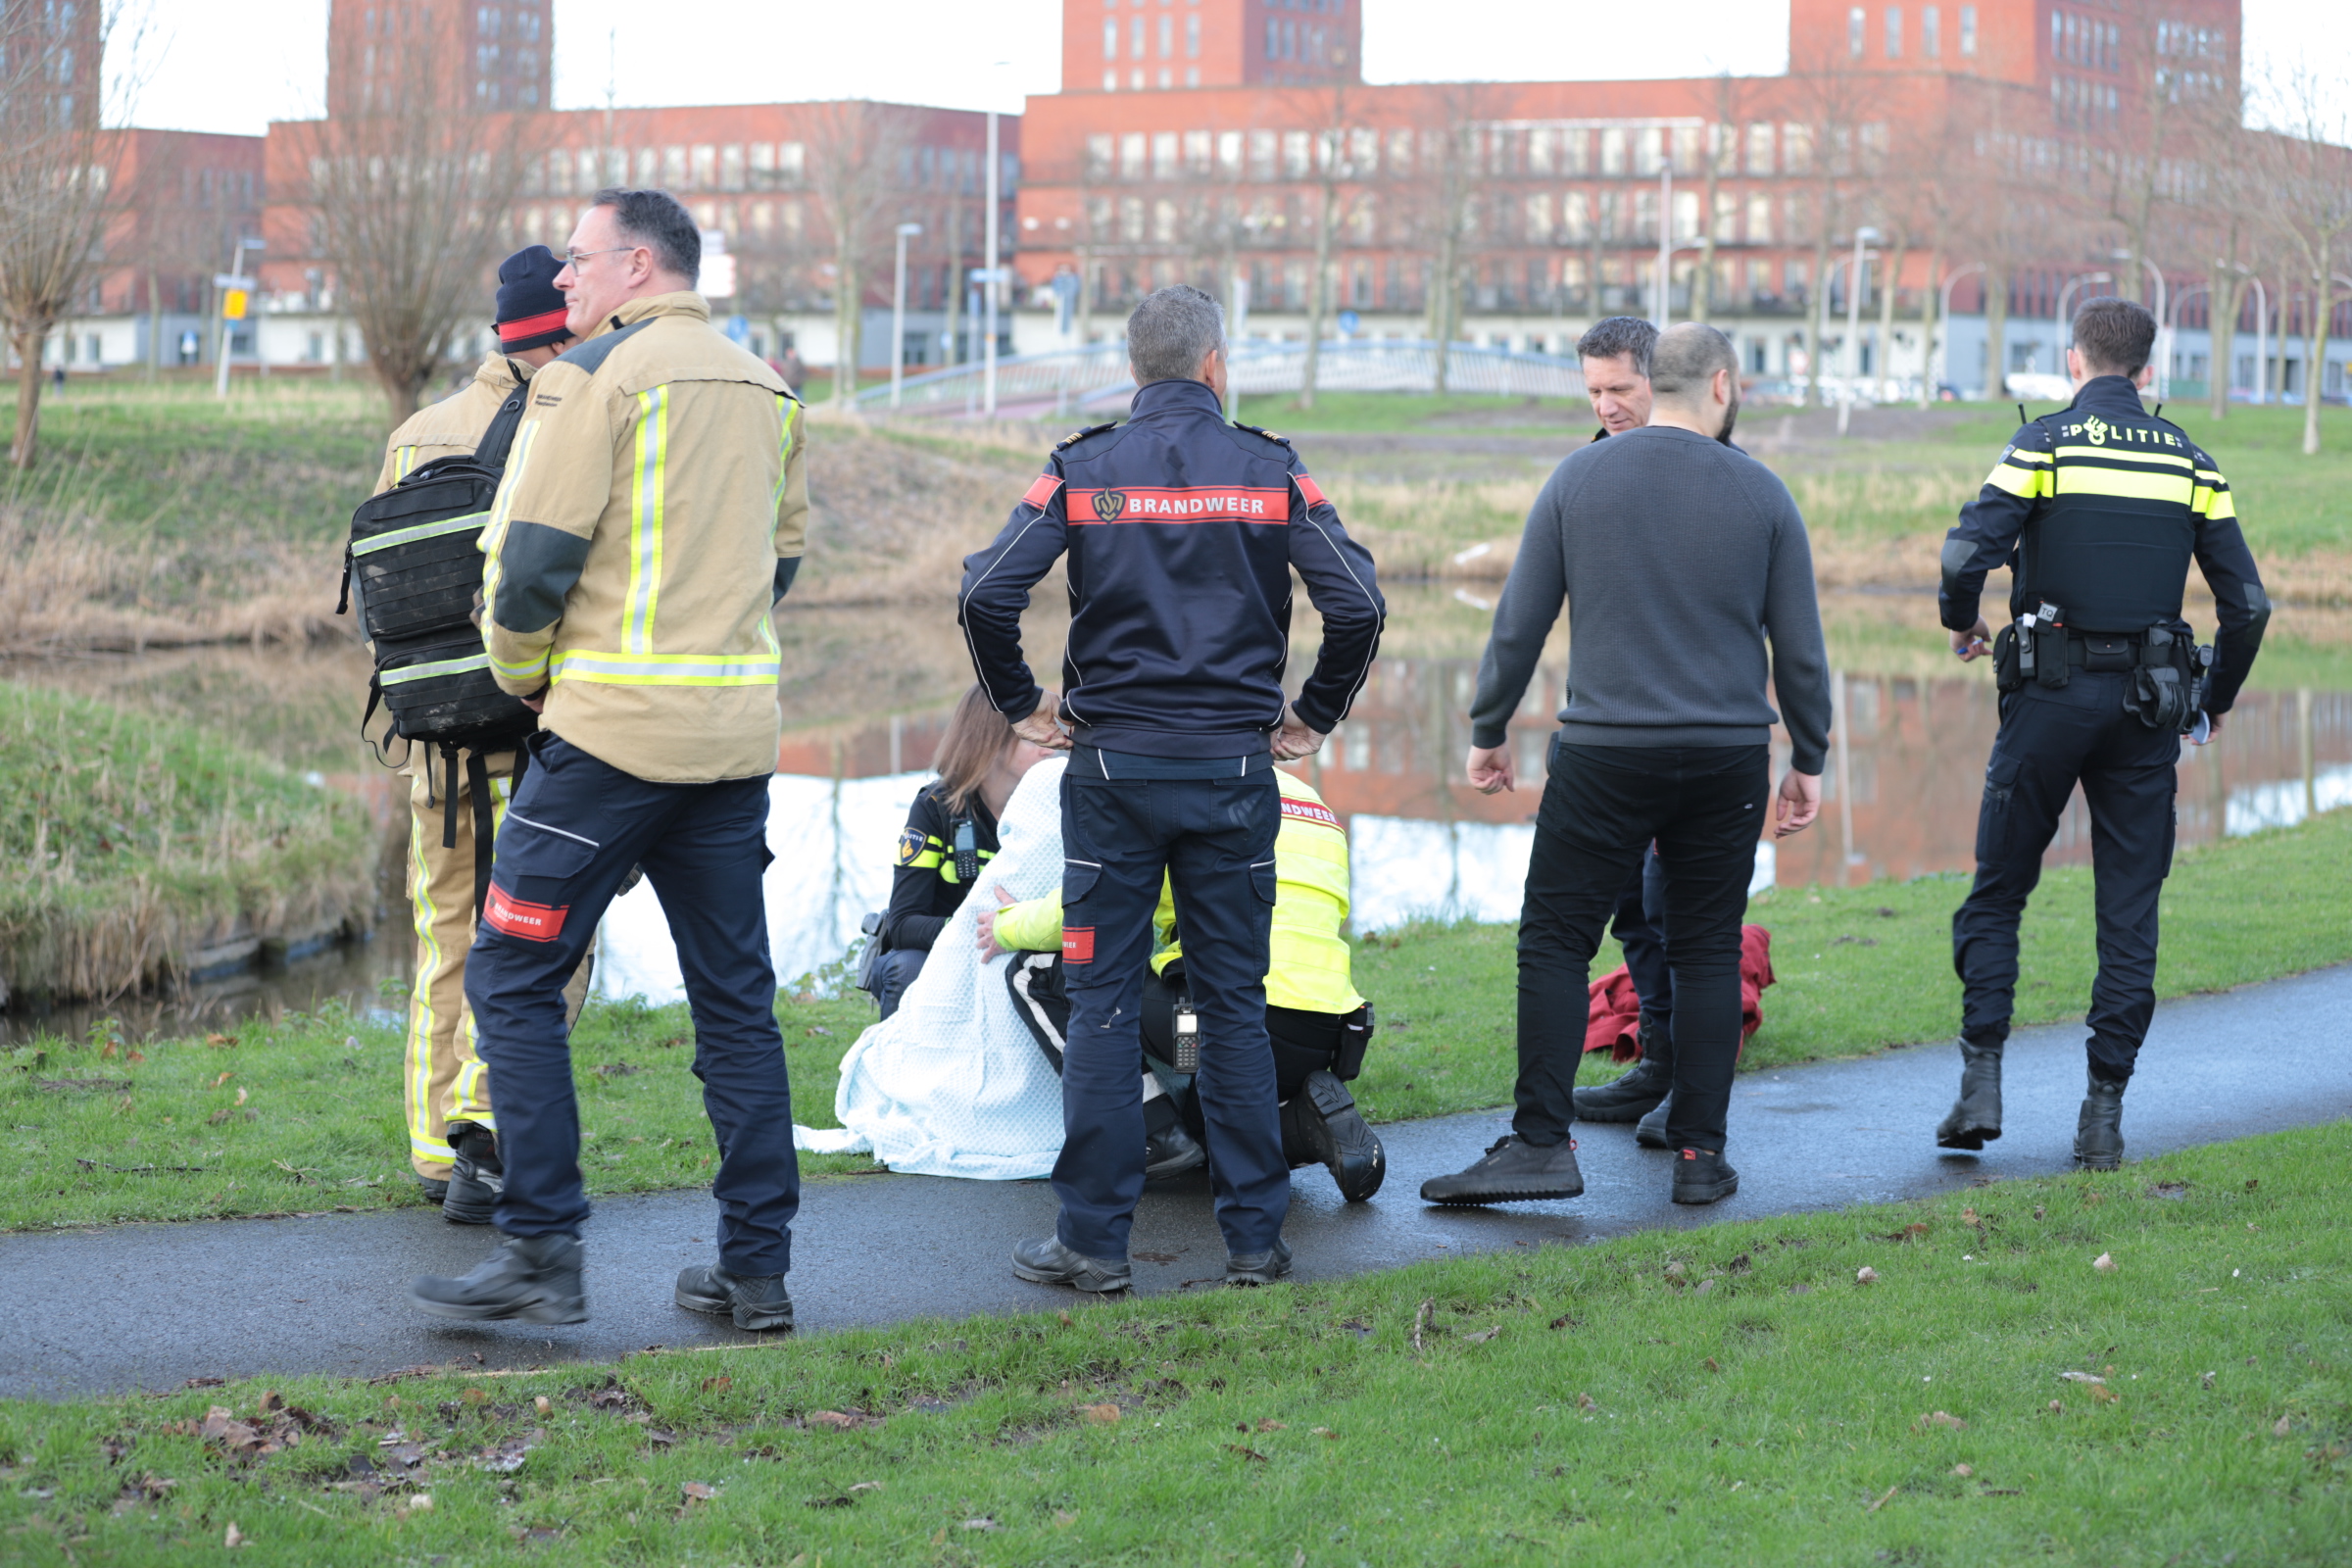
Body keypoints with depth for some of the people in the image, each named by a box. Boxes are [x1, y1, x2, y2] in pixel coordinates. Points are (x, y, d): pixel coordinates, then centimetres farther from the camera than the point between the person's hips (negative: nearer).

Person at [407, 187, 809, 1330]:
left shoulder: (596, 376, -8)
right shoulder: (765, 389, 14)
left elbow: (530, 551, -12)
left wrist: (523, 669, 4)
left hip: (612, 727, -7)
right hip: (736, 731, 7)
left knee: (515, 978, 1)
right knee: (735, 999, 10)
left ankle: (542, 1252, -3)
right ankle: (757, 1269, 12)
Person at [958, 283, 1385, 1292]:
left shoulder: (1082, 470, -1)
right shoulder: (1271, 473, 0)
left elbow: (987, 594, -11)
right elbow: (1357, 604, -6)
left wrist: (1021, 706, 3)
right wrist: (1314, 716, 8)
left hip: (1112, 767, -1)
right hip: (1235, 766, 1)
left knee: (1103, 1002, 4)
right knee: (1235, 1003, 8)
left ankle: (1093, 1238, 4)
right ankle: (1255, 1237, 11)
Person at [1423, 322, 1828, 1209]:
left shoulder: (1579, 479, 1)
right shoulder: (1761, 493, 2)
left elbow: (1519, 622, 2)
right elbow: (1799, 646, 5)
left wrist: (1488, 731, 13)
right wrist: (1808, 760, 15)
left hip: (1606, 754, -1)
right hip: (1728, 758, 1)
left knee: (1554, 941, 3)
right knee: (1708, 952, 8)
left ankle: (1541, 1143, -3)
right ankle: (1700, 1154, 9)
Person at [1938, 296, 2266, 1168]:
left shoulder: (2045, 443, -3)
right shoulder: (2191, 461, 6)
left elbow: (1967, 552, -16)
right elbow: (2247, 602, 5)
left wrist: (1962, 622, 5)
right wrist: (2219, 697, 21)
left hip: (2049, 700, -2)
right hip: (2147, 705, 2)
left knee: (1998, 892, 9)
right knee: (2129, 909, 7)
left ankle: (1981, 1083, -1)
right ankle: (2105, 1112, 5)